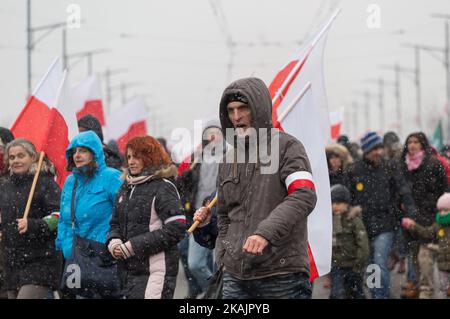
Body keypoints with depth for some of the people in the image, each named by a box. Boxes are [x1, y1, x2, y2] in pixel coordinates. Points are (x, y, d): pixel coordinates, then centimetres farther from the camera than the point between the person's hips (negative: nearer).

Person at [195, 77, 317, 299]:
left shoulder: (287, 147, -3)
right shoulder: (229, 160, 17)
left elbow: (304, 196, -18)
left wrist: (266, 232, -29)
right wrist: (223, 259, 12)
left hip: (281, 274, -5)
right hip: (236, 276, 6)